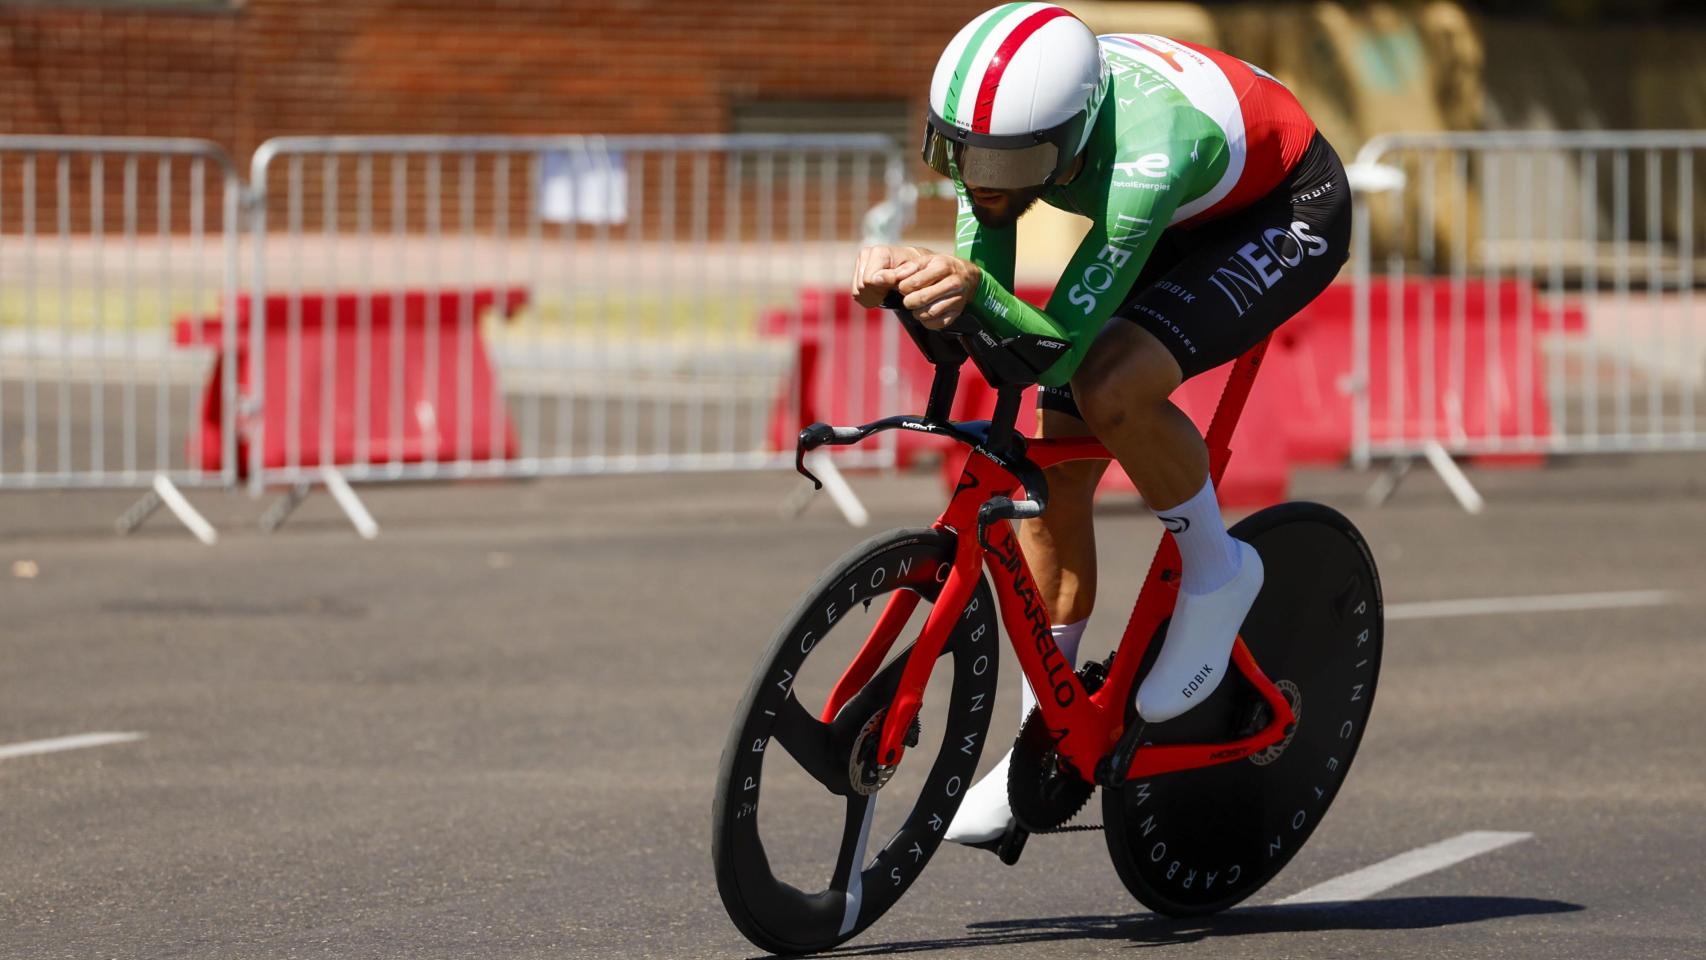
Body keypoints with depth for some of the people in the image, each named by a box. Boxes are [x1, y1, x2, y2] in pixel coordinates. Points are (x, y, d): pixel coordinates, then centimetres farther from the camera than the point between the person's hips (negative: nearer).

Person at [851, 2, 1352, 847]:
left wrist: (974, 290, -59)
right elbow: (983, 286, -17)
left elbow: (1058, 345, -41)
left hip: (1286, 217, -7)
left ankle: (1216, 572, -5)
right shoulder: (999, 118, -23)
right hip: (1177, 227, 7)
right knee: (1053, 464, -2)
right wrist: (905, 277, -37)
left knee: (1112, 384, -31)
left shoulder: (1144, 153, -42)